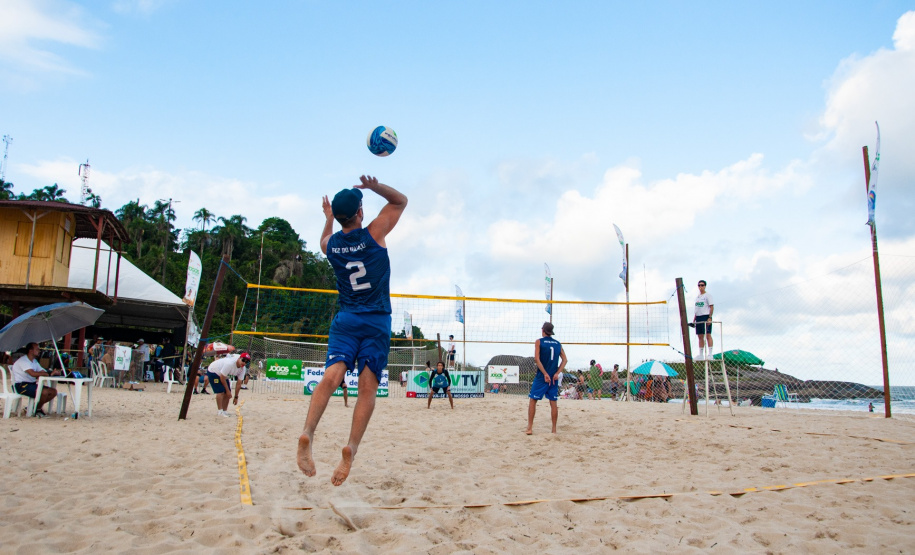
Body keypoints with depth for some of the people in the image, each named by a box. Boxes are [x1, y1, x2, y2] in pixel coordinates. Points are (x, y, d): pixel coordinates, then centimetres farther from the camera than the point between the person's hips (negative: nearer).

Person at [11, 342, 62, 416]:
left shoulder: (34, 361, 17)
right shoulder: (23, 360, -14)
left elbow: (42, 371, 7)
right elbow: (33, 374, -29)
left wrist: (53, 372, -15)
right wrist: (50, 374, -31)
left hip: (32, 384, 9)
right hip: (20, 385, -9)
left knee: (53, 391, -6)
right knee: (44, 392, -29)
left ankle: (36, 407, 6)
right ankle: (37, 409, -4)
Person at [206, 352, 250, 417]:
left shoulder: (242, 369, -14)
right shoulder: (230, 363, -38)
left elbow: (239, 383, -7)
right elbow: (222, 378, -29)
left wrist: (236, 397, -5)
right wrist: (227, 390, -20)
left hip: (223, 374, 8)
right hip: (213, 372, -8)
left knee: (227, 394, 2)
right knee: (221, 391, -19)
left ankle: (224, 411, 11)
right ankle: (220, 412, -15)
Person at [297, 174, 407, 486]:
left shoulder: (331, 244, 7)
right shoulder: (373, 234, -3)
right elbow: (400, 201, 9)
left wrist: (328, 218, 46)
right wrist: (375, 186, -3)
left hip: (345, 320, 2)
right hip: (377, 322, -2)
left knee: (331, 376, -14)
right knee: (367, 389, -5)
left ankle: (307, 433, -37)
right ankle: (351, 448, -20)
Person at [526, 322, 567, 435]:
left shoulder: (539, 342, -2)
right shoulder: (558, 344, 10)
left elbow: (537, 359, -13)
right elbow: (565, 360, 4)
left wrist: (545, 374, -14)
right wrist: (557, 373, -3)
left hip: (541, 376, -4)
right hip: (554, 377, 4)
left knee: (533, 400, 4)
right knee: (553, 402, 8)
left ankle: (530, 428, 1)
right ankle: (554, 429, 9)